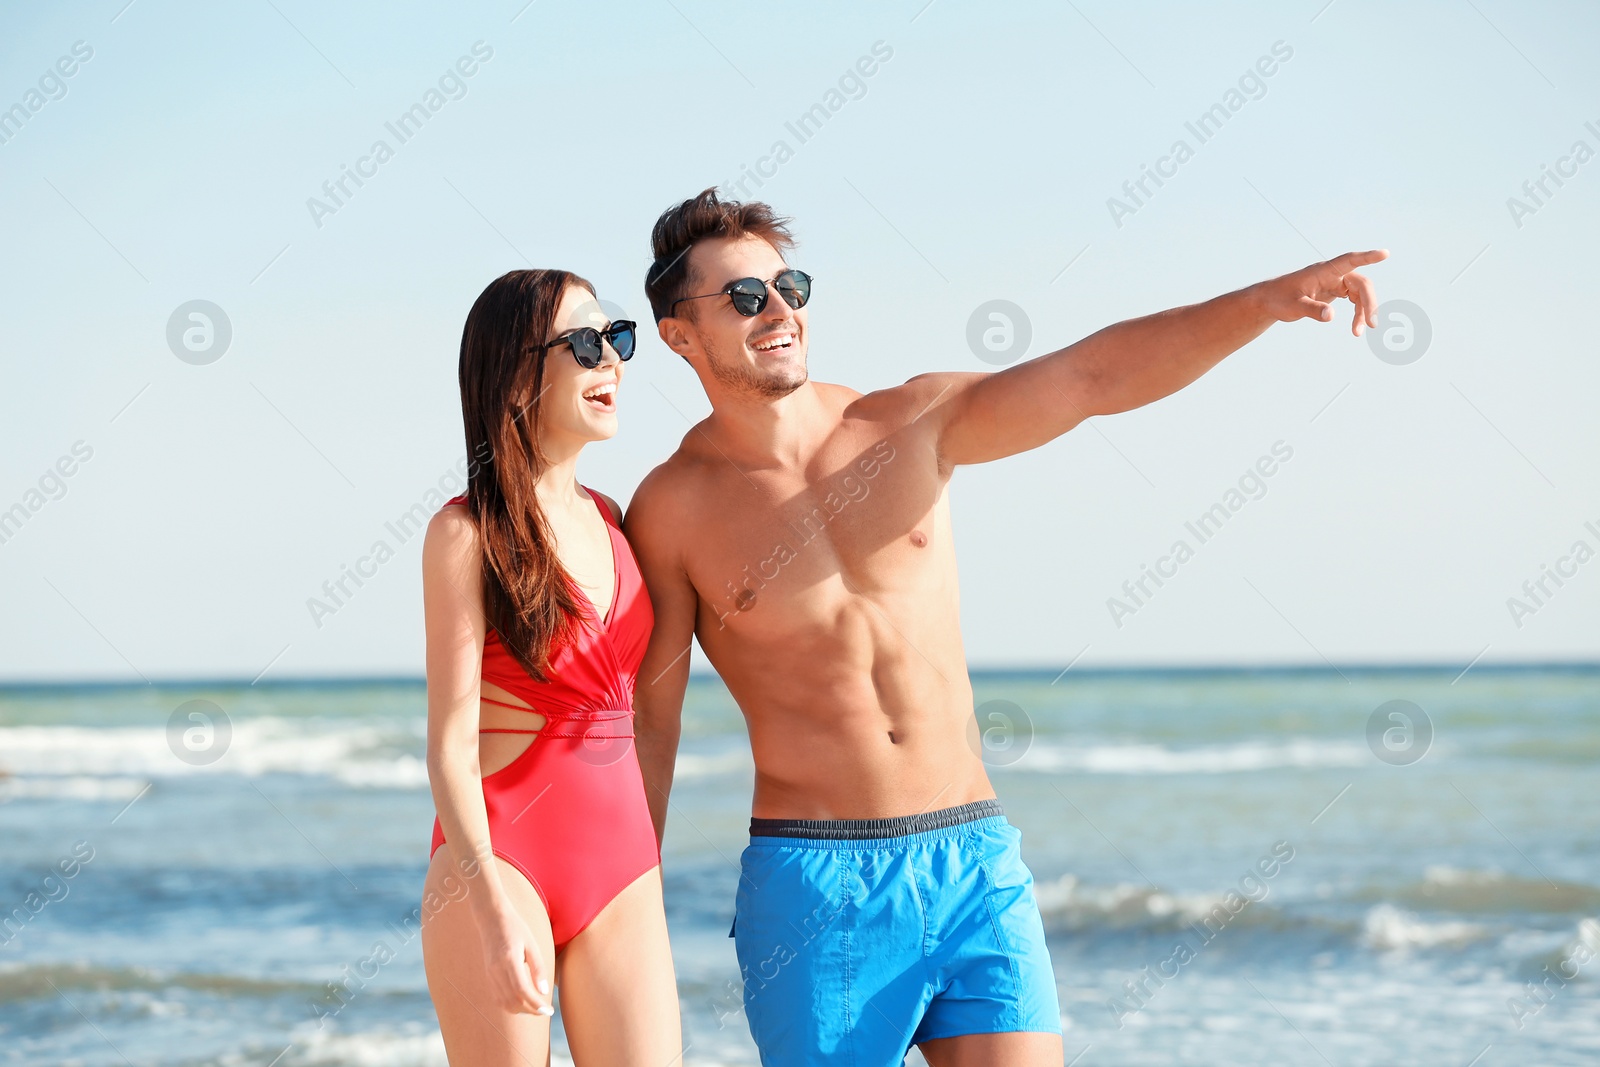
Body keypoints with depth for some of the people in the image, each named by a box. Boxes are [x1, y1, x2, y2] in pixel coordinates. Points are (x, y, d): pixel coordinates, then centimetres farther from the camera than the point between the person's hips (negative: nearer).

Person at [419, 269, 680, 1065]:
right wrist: (492, 903, -18)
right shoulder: (468, 532, -6)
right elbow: (451, 740, -10)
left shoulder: (609, 520, 13)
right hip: (504, 855, -6)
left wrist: (651, 862, 17)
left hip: (622, 865, 6)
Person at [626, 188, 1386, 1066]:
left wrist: (1265, 301, -16)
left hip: (976, 861, 3)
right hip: (813, 881, -3)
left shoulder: (911, 426, 5)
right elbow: (646, 722, 3)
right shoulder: (672, 509, -2)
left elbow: (1094, 375, -3)